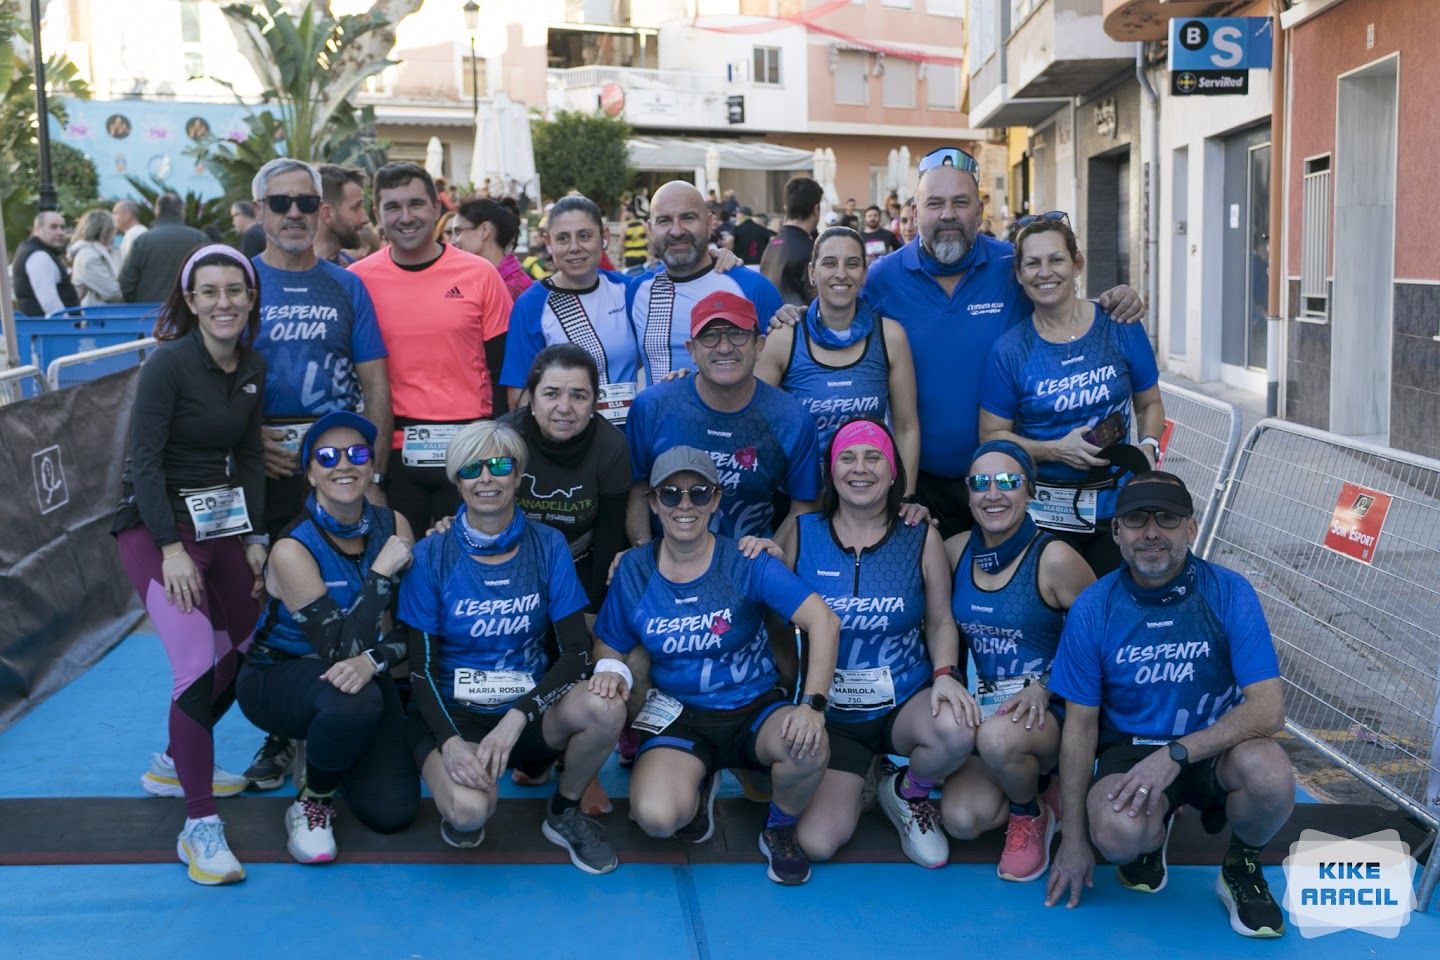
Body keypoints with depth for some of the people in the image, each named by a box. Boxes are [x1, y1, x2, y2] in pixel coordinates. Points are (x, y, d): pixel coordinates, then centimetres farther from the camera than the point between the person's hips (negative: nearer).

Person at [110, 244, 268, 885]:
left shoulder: (253, 368, 4)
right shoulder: (169, 363, -15)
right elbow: (144, 460, -17)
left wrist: (255, 538, 6)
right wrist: (171, 548, -20)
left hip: (224, 523, 7)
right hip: (156, 525, -7)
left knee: (237, 655, 13)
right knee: (197, 665, -18)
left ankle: (174, 766, 37)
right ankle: (199, 827, -11)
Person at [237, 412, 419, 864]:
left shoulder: (392, 525, -9)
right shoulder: (293, 548, -23)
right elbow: (341, 649, -29)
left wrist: (373, 660, -30)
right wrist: (382, 572, -29)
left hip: (356, 678, 4)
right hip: (278, 675, -4)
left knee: (393, 812, -12)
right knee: (354, 702, -39)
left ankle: (321, 751, 21)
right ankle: (311, 801, -7)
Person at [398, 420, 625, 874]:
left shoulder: (547, 546, -4)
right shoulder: (432, 556, -8)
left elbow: (576, 653, -9)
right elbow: (422, 667, -6)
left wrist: (517, 716, -24)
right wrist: (449, 741, -24)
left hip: (530, 708, 2)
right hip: (452, 712, -2)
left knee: (605, 709, -30)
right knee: (470, 809, -34)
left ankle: (565, 814, 1)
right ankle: (460, 809, 7)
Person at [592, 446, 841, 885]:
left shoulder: (744, 563, -11)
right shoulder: (633, 569, -2)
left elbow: (823, 620, -19)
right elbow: (609, 646, 8)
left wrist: (812, 706, -30)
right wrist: (610, 670, -17)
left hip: (755, 711, -1)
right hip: (680, 720, 1)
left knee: (808, 746, -35)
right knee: (656, 817, -29)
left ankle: (779, 831, 2)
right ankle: (698, 785, 12)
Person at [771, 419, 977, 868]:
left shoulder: (921, 538, -2)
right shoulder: (801, 535, -2)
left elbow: (940, 621, 5)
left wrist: (945, 674, -13)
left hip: (905, 703, 0)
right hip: (830, 714, 0)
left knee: (956, 730, -36)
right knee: (816, 843, -15)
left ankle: (908, 792, 2)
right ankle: (856, 783, 22)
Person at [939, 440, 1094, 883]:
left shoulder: (1053, 558, -15)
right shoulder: (956, 550, 0)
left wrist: (1045, 687, -17)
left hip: (1049, 711, -4)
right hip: (987, 707, 5)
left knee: (997, 737, -37)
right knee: (961, 820, -16)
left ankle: (1031, 814, -2)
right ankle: (1040, 788, 17)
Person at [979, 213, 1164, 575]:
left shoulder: (1120, 328, -1)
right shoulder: (1009, 350, -4)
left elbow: (1149, 403, 10)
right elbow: (992, 434, -2)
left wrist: (1148, 447, -9)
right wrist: (1056, 450, -15)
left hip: (1116, 506, 1)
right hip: (1044, 514, -1)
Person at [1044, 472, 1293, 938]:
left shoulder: (1229, 593, -13)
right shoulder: (1092, 609, -9)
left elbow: (1267, 708, -19)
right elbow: (1080, 725, -4)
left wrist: (1176, 754, -30)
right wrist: (1073, 840, -4)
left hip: (1215, 748, 0)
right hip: (1130, 748, 0)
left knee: (1270, 774, -34)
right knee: (1117, 833, -33)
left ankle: (1241, 870, 1)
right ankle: (1151, 835, 9)